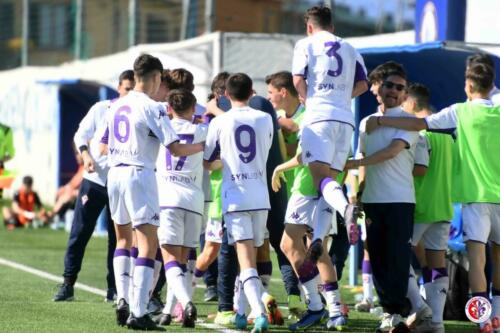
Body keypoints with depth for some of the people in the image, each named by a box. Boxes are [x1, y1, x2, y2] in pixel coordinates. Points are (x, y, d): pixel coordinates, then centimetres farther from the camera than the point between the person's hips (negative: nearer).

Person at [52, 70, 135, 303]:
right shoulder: (101, 109, 3)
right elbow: (81, 135, 7)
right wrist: (86, 156, -10)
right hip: (94, 178, 0)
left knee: (117, 237, 4)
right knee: (79, 232, 0)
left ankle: (113, 288, 11)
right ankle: (68, 284, 6)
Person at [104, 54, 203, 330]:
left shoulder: (116, 106, 11)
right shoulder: (153, 108, -10)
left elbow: (104, 146, 18)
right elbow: (176, 149, -13)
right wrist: (202, 146, 3)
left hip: (114, 173, 7)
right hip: (139, 174, -7)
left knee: (123, 239, 23)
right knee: (148, 244, -5)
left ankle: (122, 299, 12)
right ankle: (137, 313, -12)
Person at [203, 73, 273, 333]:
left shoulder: (219, 122, -3)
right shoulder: (264, 119, 5)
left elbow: (206, 162, 7)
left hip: (235, 197, -3)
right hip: (261, 196, 3)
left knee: (246, 263, -10)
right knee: (251, 258, 17)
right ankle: (242, 312, 24)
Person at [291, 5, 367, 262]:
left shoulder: (306, 44, 7)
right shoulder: (349, 49, 21)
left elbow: (298, 80, -3)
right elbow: (362, 85, 13)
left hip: (319, 115, -5)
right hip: (345, 118, 5)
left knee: (321, 176, -14)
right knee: (330, 178, 6)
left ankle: (346, 208, -45)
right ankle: (317, 239, -4)